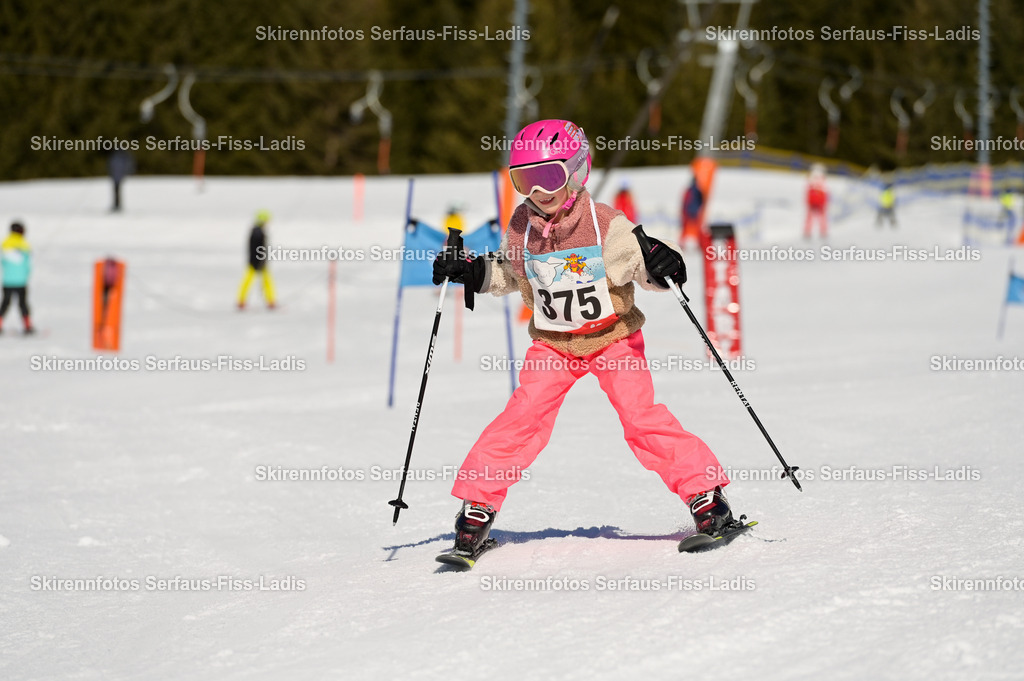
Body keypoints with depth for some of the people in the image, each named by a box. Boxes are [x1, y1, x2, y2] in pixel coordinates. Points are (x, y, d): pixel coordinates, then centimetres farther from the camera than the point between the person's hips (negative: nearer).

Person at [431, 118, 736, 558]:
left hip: (614, 338, -3)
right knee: (523, 418, -11)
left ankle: (706, 495, -7)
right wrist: (469, 270, 0)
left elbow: (642, 267, -11)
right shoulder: (521, 228, -4)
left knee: (641, 418, -15)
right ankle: (478, 504, -2)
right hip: (552, 344, 3)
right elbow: (508, 273, 15)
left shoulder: (606, 225, -16)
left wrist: (660, 265, -33)